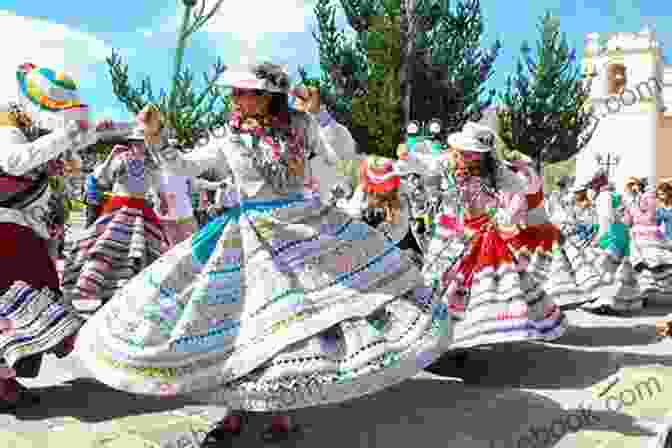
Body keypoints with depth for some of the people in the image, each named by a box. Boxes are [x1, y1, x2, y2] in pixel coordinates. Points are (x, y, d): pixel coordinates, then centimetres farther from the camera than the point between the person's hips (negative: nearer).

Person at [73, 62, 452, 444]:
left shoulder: (299, 125, -1)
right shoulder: (231, 139, 3)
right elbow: (184, 167, 8)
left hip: (306, 225, -1)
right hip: (251, 235, 2)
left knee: (297, 317, -3)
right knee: (235, 317, 0)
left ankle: (282, 410, 15)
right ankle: (235, 411, 18)